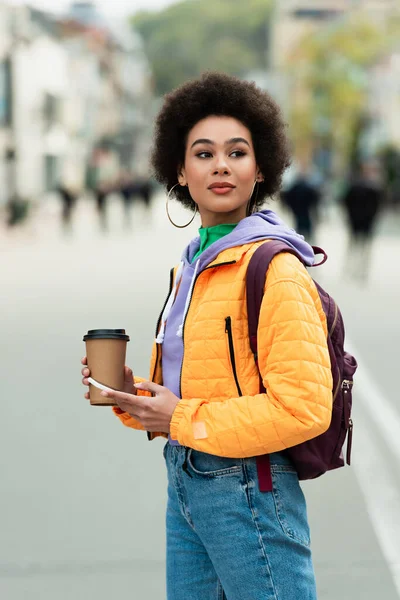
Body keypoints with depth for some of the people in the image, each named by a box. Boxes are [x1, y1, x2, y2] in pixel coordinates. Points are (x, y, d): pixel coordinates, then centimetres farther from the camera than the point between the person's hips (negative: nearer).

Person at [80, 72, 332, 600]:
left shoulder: (275, 270, -14)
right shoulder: (193, 267, 12)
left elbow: (304, 406, -21)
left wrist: (182, 419, -16)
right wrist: (133, 397, 1)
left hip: (247, 492, -8)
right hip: (184, 486, 8)